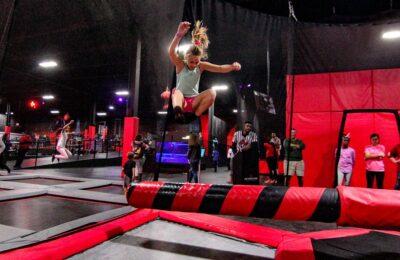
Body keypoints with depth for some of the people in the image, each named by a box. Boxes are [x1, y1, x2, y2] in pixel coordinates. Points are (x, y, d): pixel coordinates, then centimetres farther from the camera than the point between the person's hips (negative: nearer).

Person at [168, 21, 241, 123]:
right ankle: (177, 111, -65)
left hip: (194, 101, 2)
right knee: (176, 92, -35)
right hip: (181, 100, -2)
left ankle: (195, 115, -24)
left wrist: (232, 66, -30)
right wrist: (179, 35, -42)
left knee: (212, 92, -22)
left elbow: (220, 68, -9)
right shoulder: (180, 64, -7)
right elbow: (171, 52, -27)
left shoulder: (201, 66, 0)